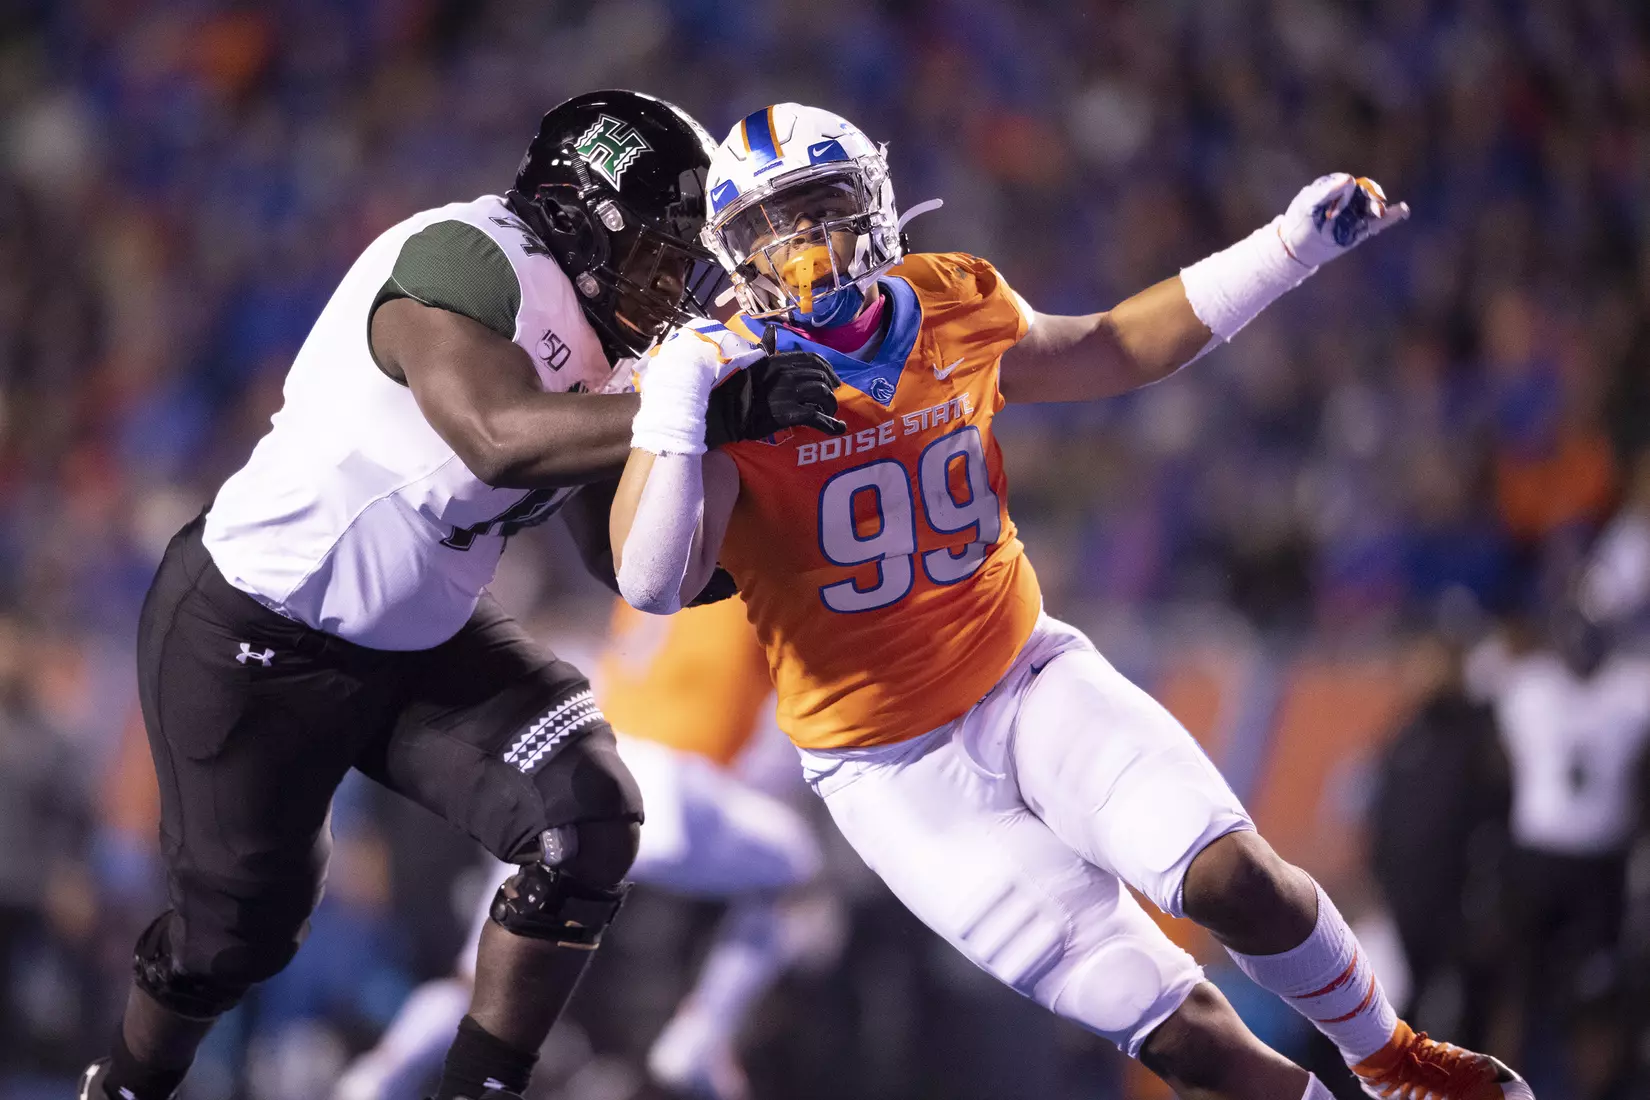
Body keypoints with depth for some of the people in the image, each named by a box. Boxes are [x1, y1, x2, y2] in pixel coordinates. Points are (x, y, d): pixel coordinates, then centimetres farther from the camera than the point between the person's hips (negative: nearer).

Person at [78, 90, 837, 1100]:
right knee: (236, 929, 7)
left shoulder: (594, 353, -1)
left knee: (586, 820, -13)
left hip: (421, 640, 7)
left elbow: (623, 553, 4)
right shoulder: (465, 260, -27)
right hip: (255, 640, -7)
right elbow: (500, 438, -44)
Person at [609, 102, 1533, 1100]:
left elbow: (1109, 352, 19)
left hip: (1029, 679, 4)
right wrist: (674, 406, -35)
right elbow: (653, 585, -26)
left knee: (1232, 876, -20)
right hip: (895, 770, -4)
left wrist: (1291, 246, 15)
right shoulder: (727, 381, -14)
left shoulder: (956, 312, 0)